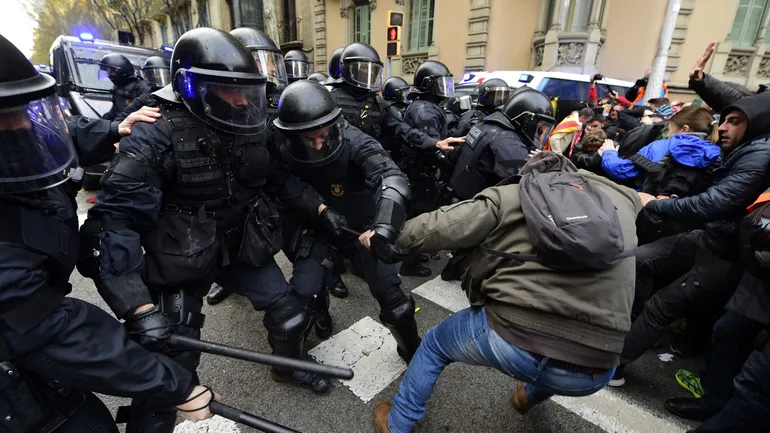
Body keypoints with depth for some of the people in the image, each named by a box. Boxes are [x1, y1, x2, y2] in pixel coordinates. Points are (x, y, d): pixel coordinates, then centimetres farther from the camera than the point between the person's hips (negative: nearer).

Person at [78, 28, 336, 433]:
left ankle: (288, 367, 47)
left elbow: (280, 179, 11)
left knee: (291, 317, 14)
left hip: (244, 248, 5)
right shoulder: (155, 137, -23)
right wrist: (140, 308, -33)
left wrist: (320, 209, 4)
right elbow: (113, 222, -27)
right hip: (182, 260, -5)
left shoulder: (248, 130, -6)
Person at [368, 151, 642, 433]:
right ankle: (530, 396, 67)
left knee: (434, 343, 28)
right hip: (594, 372, 4)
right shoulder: (622, 200, 13)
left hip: (512, 339, -3)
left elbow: (426, 231, -1)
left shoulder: (509, 196, 2)